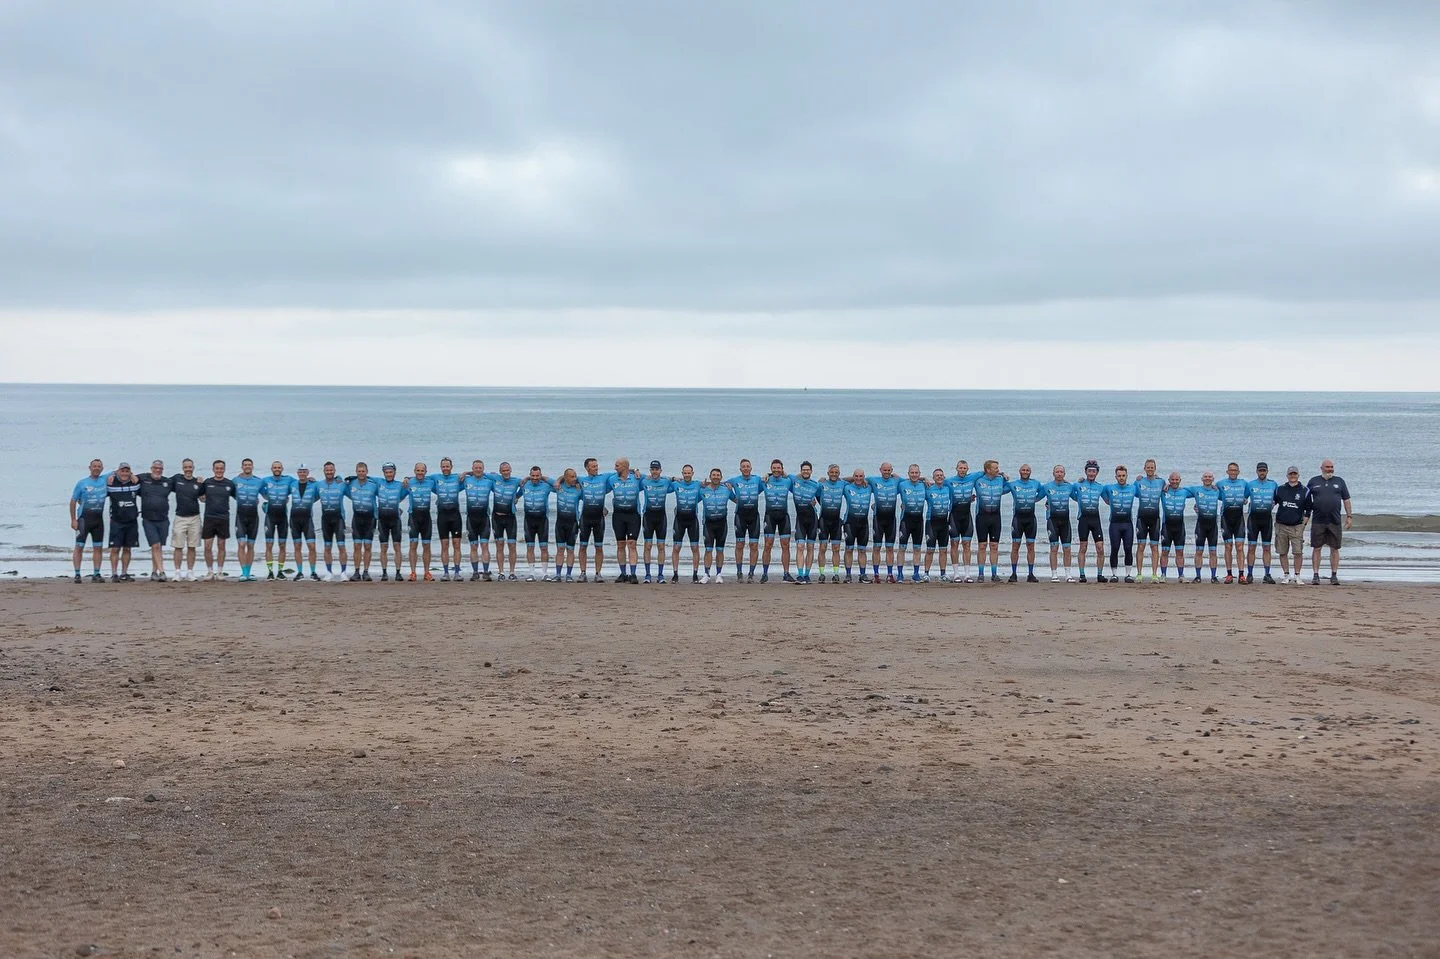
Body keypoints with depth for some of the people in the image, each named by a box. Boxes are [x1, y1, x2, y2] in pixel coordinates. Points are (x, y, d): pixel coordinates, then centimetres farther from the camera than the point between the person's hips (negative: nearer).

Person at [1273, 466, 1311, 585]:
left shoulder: (1305, 490, 3)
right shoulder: (1280, 489, 9)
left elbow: (1308, 510, 7)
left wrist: (1303, 524, -1)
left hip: (1297, 526, -2)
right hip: (1281, 525, 2)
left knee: (1298, 552, -8)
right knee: (1283, 552, 5)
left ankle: (1297, 576, 0)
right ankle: (1286, 575, 13)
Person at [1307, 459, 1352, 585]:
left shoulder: (1339, 481, 11)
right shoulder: (1313, 481, 8)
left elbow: (1346, 499, 12)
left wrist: (1349, 516, 5)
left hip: (1335, 521, 1)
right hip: (1317, 521, -1)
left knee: (1335, 549, 2)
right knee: (1316, 548, -2)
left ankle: (1334, 575, 8)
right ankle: (1316, 575, 1)